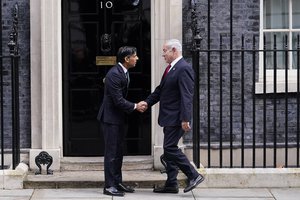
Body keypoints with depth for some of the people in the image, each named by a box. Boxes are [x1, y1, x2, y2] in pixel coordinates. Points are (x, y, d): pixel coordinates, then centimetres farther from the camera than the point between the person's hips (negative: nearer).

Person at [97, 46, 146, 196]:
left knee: (118, 152, 14)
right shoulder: (114, 74, -23)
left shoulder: (124, 72, 7)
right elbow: (119, 101, -24)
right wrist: (135, 106, -13)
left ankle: (117, 182, 23)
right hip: (110, 117, -9)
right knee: (111, 152, -4)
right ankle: (109, 186, 2)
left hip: (119, 117, 9)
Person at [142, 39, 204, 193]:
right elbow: (160, 90, 21)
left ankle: (194, 176, -2)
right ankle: (171, 184, 18)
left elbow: (187, 96, -22)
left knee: (170, 148, -11)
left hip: (176, 118, -10)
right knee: (169, 149, 12)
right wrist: (147, 102, 8)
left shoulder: (184, 69, -16)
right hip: (169, 118, 10)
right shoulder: (171, 68, 15)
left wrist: (185, 119, -26)